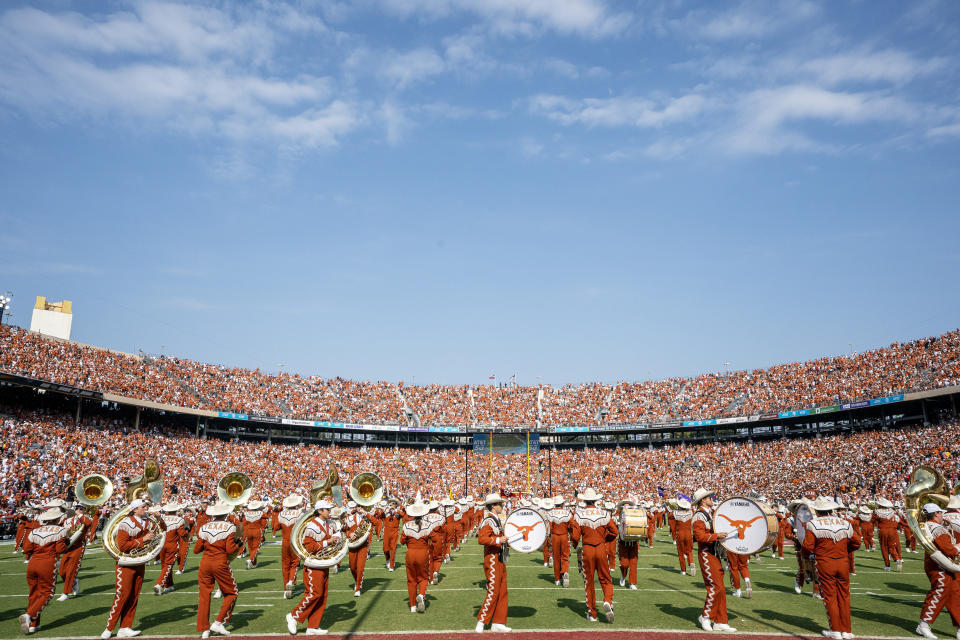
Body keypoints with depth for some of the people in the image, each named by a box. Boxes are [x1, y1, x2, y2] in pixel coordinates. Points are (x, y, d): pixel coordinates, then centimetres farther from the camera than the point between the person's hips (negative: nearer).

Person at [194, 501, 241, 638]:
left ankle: (204, 629, 14)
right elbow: (230, 550, -13)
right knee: (231, 593, 13)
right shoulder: (229, 527, -8)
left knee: (204, 596, 12)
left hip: (205, 564, 4)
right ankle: (219, 622, 5)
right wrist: (238, 544, 5)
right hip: (221, 565, -4)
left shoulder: (204, 528, 4)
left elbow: (196, 550, 7)